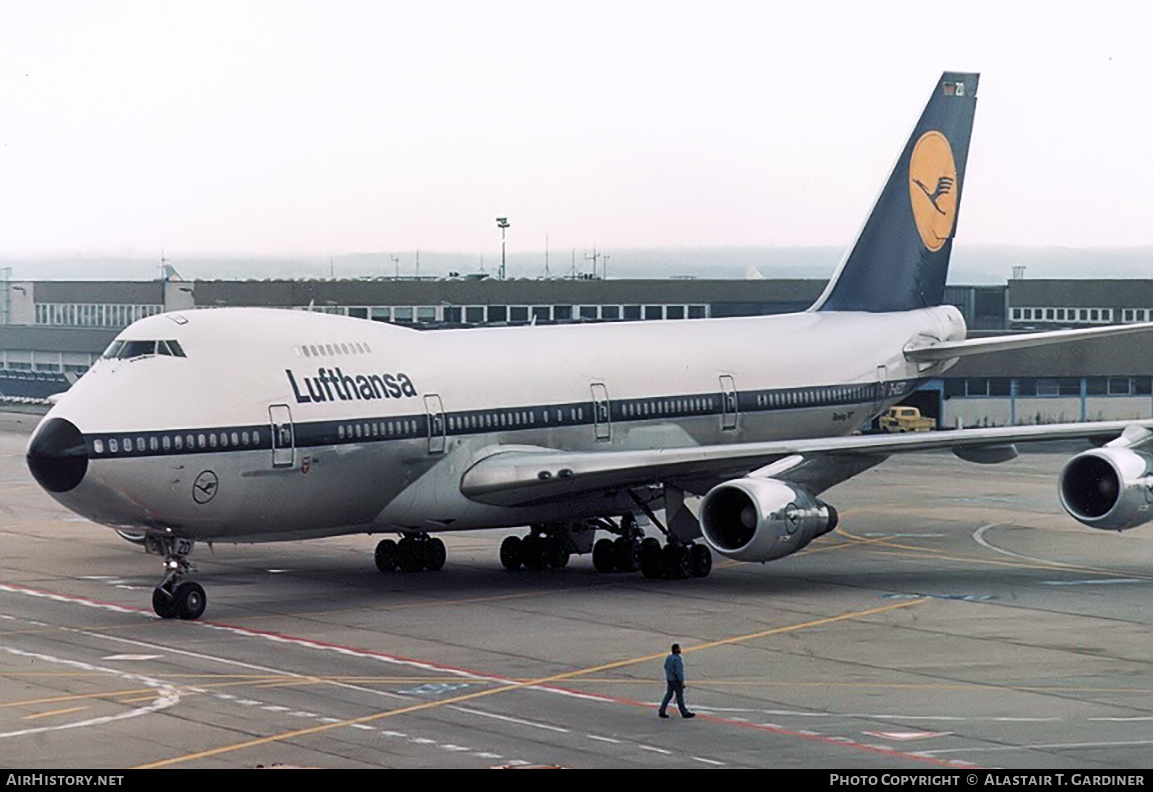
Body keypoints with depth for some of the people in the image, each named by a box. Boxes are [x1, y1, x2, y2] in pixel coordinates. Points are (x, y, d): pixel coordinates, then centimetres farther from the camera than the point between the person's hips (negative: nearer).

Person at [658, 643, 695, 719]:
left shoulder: (669, 657, 6)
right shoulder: (677, 659, -21)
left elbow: (666, 667, 17)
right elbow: (679, 671, -23)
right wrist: (682, 681, -19)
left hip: (669, 679, 8)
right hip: (676, 680, -8)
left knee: (668, 695, 11)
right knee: (679, 696, 0)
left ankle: (662, 712, 8)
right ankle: (684, 713, 8)